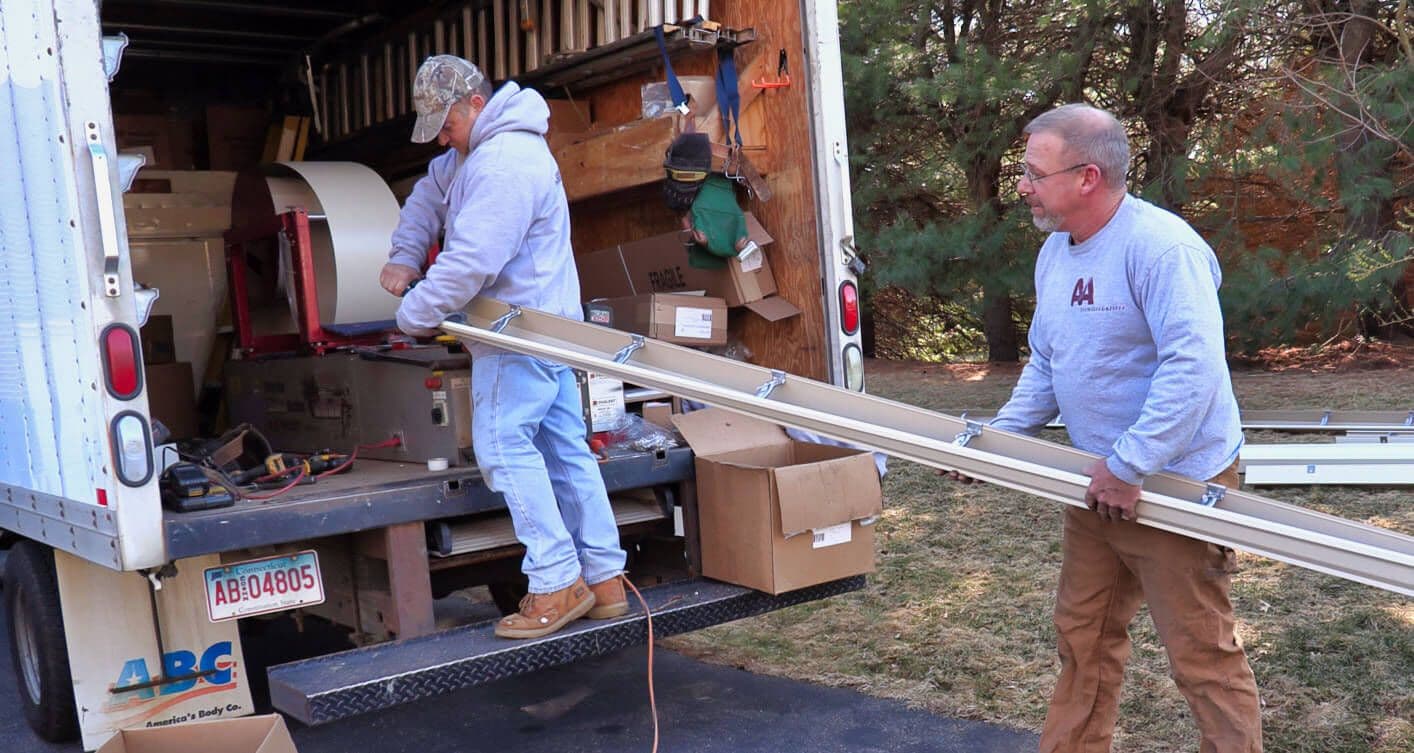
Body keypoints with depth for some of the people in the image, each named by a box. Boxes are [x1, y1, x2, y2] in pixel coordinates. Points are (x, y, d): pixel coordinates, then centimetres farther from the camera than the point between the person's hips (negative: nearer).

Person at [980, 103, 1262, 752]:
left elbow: (1194, 366, -30)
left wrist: (1127, 467, -26)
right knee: (1083, 636, 18)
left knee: (1201, 655, 1)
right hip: (1100, 482, 9)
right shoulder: (1054, 253, 7)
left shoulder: (1159, 246, -21)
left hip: (1177, 482, -9)